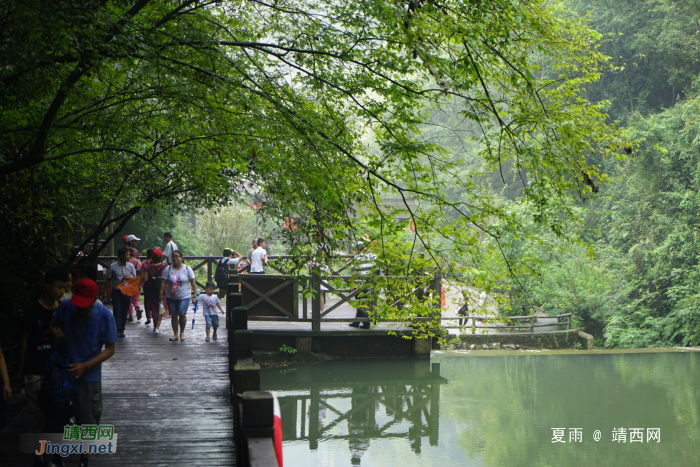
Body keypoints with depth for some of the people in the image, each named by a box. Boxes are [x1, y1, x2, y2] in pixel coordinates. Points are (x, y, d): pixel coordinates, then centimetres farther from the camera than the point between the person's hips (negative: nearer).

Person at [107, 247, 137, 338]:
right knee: (117, 311, -5)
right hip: (116, 291, -2)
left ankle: (122, 329, 20)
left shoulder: (131, 266, 5)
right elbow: (108, 279, 3)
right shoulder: (113, 266, -3)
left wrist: (129, 277, -14)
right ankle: (117, 330, -4)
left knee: (124, 311, 9)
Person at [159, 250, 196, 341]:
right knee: (174, 315, 4)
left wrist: (194, 295, -4)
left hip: (184, 296, -2)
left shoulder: (187, 269, -1)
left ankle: (182, 332, 6)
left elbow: (193, 283, 0)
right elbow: (163, 282, 1)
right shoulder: (168, 269, 2)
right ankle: (175, 334, 16)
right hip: (171, 297, 2)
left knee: (182, 313, -15)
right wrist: (161, 293, -6)